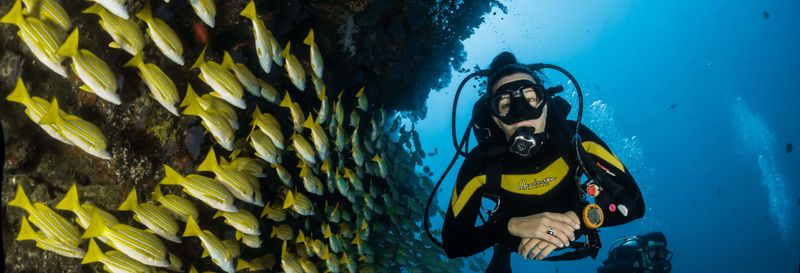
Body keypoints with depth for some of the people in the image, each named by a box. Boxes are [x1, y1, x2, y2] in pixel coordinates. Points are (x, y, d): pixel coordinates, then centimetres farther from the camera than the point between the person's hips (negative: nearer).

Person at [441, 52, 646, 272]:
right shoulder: (481, 162, -33)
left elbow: (632, 201, -32)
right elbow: (452, 242, -34)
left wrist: (575, 219, -50)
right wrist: (512, 226, -50)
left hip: (572, 238, 2)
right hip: (515, 246, -1)